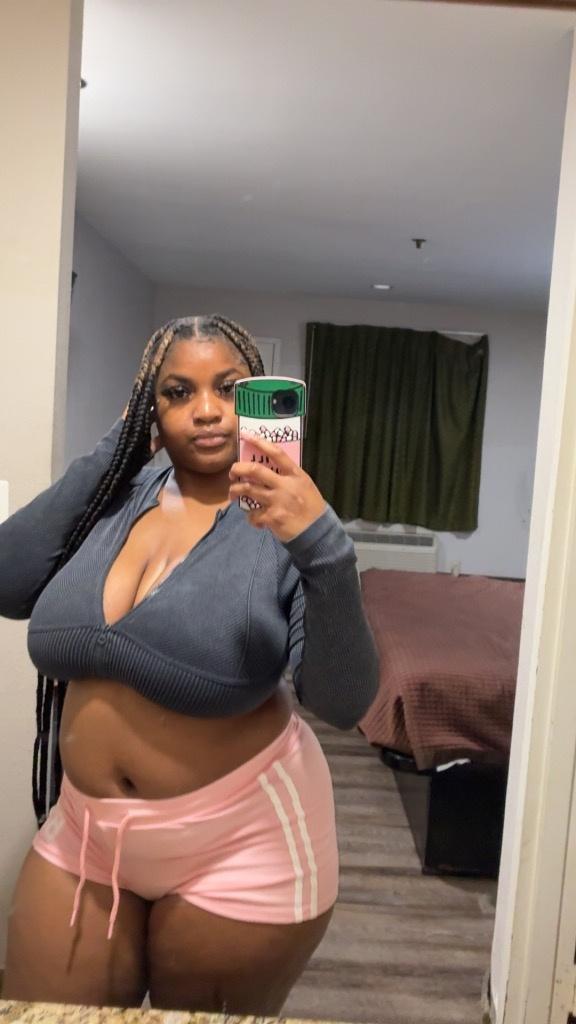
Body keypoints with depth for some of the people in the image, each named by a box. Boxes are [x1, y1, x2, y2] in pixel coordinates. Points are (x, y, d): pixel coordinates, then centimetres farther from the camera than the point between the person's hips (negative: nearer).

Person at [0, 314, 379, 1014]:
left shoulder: (283, 521, -16)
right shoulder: (119, 494, -1)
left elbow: (342, 704, -23)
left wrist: (324, 548, -40)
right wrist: (110, 450, -12)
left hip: (239, 845, -3)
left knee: (199, 1010, 20)